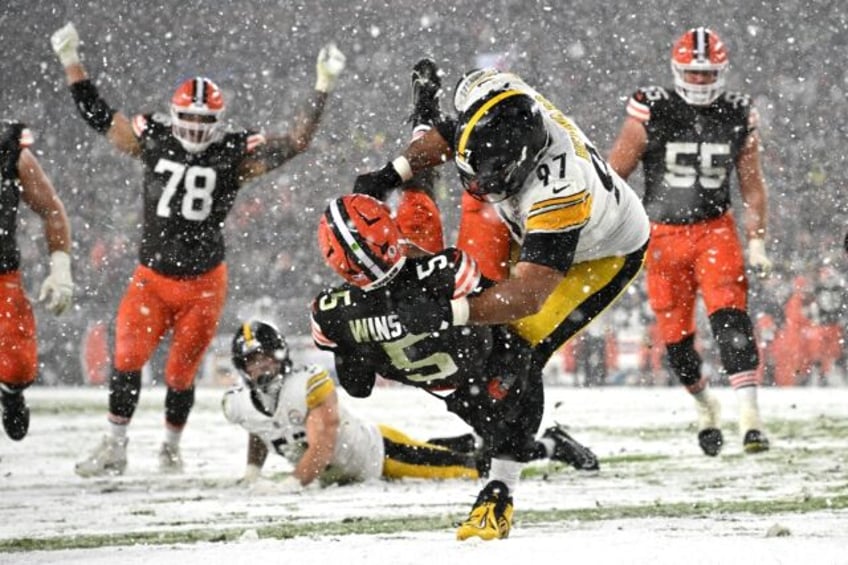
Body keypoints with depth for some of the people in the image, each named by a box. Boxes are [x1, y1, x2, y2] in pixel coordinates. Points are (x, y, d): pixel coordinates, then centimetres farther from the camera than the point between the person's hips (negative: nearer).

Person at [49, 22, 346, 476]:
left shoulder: (235, 155, -6)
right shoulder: (153, 140, -2)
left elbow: (296, 143, -9)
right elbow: (98, 116, 6)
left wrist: (323, 87, -15)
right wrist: (71, 62, 1)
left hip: (203, 284, -1)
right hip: (151, 278, 1)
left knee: (181, 373, 5)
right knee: (127, 357, -13)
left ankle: (171, 447, 27)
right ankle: (113, 449, -2)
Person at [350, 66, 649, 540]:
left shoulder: (559, 193, -46)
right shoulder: (512, 109, -27)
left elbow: (530, 294, -47)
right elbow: (449, 134, -2)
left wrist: (451, 312, -55)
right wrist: (391, 175, -8)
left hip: (604, 254, -8)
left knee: (519, 354, -17)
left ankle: (499, 496, -13)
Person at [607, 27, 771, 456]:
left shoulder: (738, 116, -1)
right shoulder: (651, 111, -10)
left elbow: (752, 185, 10)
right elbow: (613, 175, -4)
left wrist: (758, 242, 7)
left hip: (714, 228, 0)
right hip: (662, 234, 0)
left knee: (729, 315, -20)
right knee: (675, 333, 6)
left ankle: (749, 413, -26)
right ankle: (703, 404, 33)